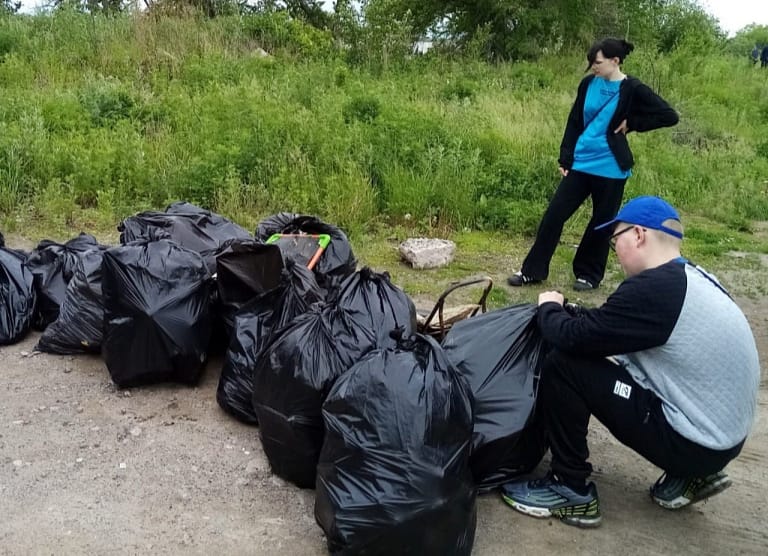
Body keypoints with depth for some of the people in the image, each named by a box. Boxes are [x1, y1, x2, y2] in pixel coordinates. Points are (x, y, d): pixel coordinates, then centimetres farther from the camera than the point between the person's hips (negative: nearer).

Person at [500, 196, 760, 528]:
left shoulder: (654, 288, -22)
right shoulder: (695, 280, 7)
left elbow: (573, 337, -17)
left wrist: (548, 308, 2)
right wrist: (572, 311, 12)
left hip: (693, 442, -9)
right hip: (720, 435, 9)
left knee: (561, 367, -12)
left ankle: (572, 490, 2)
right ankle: (688, 474, 18)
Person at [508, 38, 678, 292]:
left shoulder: (633, 89, -8)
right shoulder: (588, 84, 4)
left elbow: (669, 116, -8)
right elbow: (574, 122, 9)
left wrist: (632, 123, -10)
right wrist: (565, 159, 6)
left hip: (609, 169, -4)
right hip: (580, 164, 4)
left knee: (601, 223, 9)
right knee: (554, 215, 2)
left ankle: (589, 275, 26)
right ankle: (532, 271, 12)